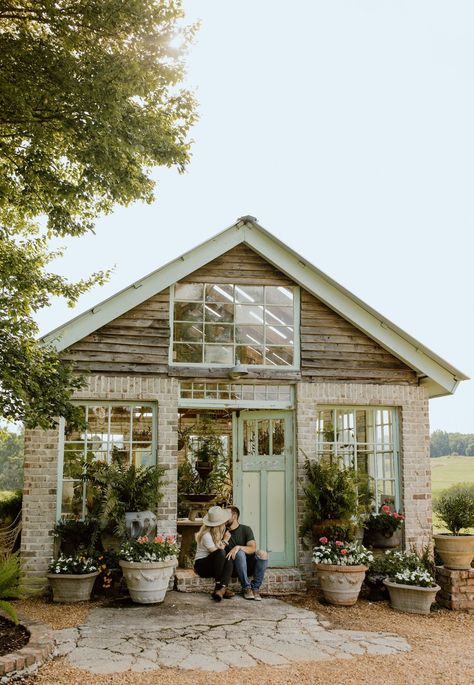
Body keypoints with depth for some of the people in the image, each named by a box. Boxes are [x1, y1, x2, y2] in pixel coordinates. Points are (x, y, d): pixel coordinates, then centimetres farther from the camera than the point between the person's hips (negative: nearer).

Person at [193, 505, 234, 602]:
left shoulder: (219, 531, 4)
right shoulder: (206, 535, -20)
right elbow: (217, 551, -17)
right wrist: (225, 540, -9)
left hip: (213, 564, 7)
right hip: (201, 565, -6)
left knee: (229, 560, -27)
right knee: (221, 553, -34)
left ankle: (221, 589, -41)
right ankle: (219, 585, -25)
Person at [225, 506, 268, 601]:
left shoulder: (245, 529, 2)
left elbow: (252, 548, -12)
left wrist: (238, 547, -29)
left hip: (249, 565, 1)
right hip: (234, 567, 0)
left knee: (262, 553, -29)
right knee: (240, 553, -33)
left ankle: (255, 587, -18)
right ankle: (246, 588, -24)